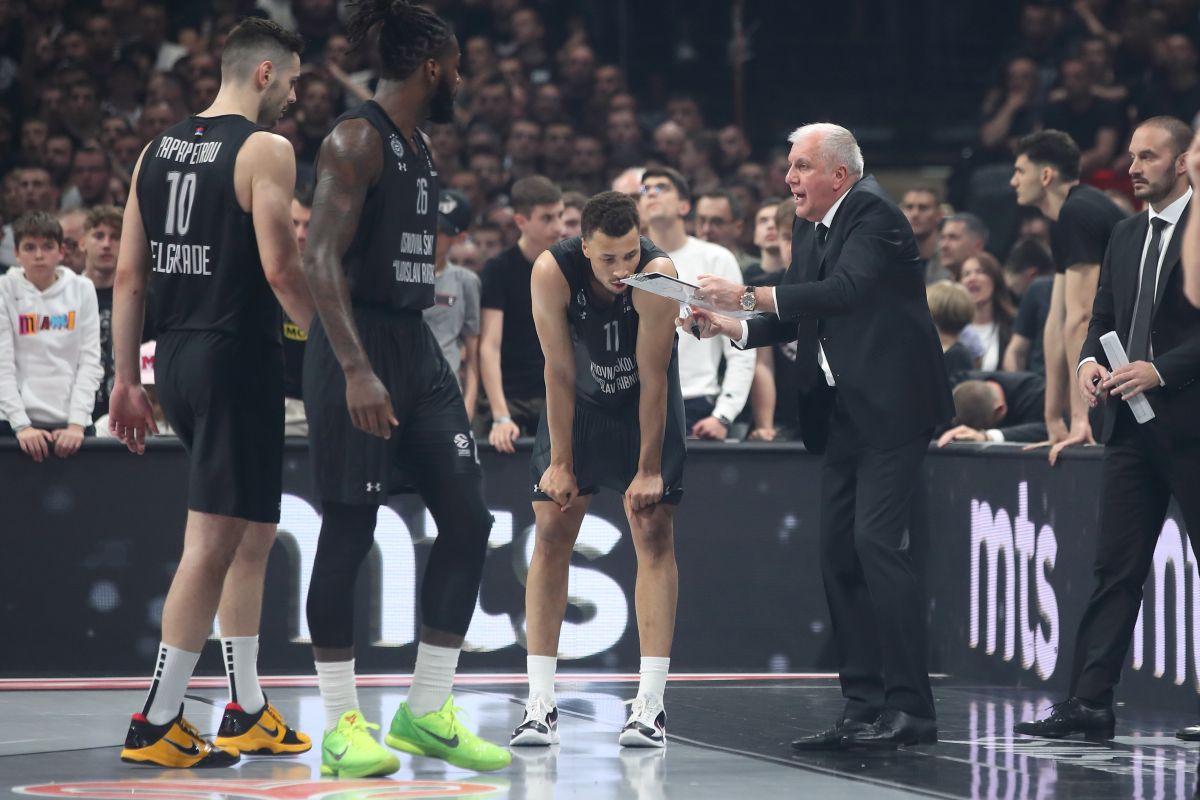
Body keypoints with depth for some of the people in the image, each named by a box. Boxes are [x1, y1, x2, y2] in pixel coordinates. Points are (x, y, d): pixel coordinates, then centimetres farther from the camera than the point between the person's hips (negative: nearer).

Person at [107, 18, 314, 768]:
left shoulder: (158, 149, 12)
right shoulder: (266, 150, -9)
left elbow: (129, 274, 12)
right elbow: (281, 268, -17)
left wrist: (128, 380, 15)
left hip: (176, 355, 8)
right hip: (237, 355, -8)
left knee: (253, 533, 18)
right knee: (214, 540, -4)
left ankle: (248, 712, 23)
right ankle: (157, 722, -4)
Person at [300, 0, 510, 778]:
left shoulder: (421, 147, 15)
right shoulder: (356, 140, -12)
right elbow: (321, 256, -21)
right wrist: (355, 370, -28)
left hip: (415, 343, 9)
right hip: (358, 343, -9)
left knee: (468, 520, 3)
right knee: (349, 531, -3)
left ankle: (426, 713, 10)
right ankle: (342, 725, 4)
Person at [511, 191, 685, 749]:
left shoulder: (658, 273, -31)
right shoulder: (552, 272, -28)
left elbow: (653, 378, -26)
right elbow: (560, 373, -20)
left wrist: (648, 470, -22)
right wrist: (560, 463, -17)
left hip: (646, 406, -1)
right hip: (577, 404, 1)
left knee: (654, 535, -8)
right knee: (551, 535, -4)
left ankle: (650, 704, -8)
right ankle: (540, 704, -1)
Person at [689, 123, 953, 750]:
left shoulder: (873, 214, -11)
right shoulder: (809, 231, 15)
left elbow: (846, 291, -26)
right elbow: (794, 320, 18)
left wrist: (748, 294, -25)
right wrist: (731, 326, 1)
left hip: (890, 409, -10)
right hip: (842, 415, 10)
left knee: (876, 542, -16)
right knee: (838, 553, 8)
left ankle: (910, 708, -14)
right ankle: (864, 707, 12)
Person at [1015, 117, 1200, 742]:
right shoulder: (1126, 236, 17)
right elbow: (1103, 316, 19)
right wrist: (1090, 361, -1)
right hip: (1132, 426, 7)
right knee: (1116, 566, 3)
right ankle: (1089, 703, 1)